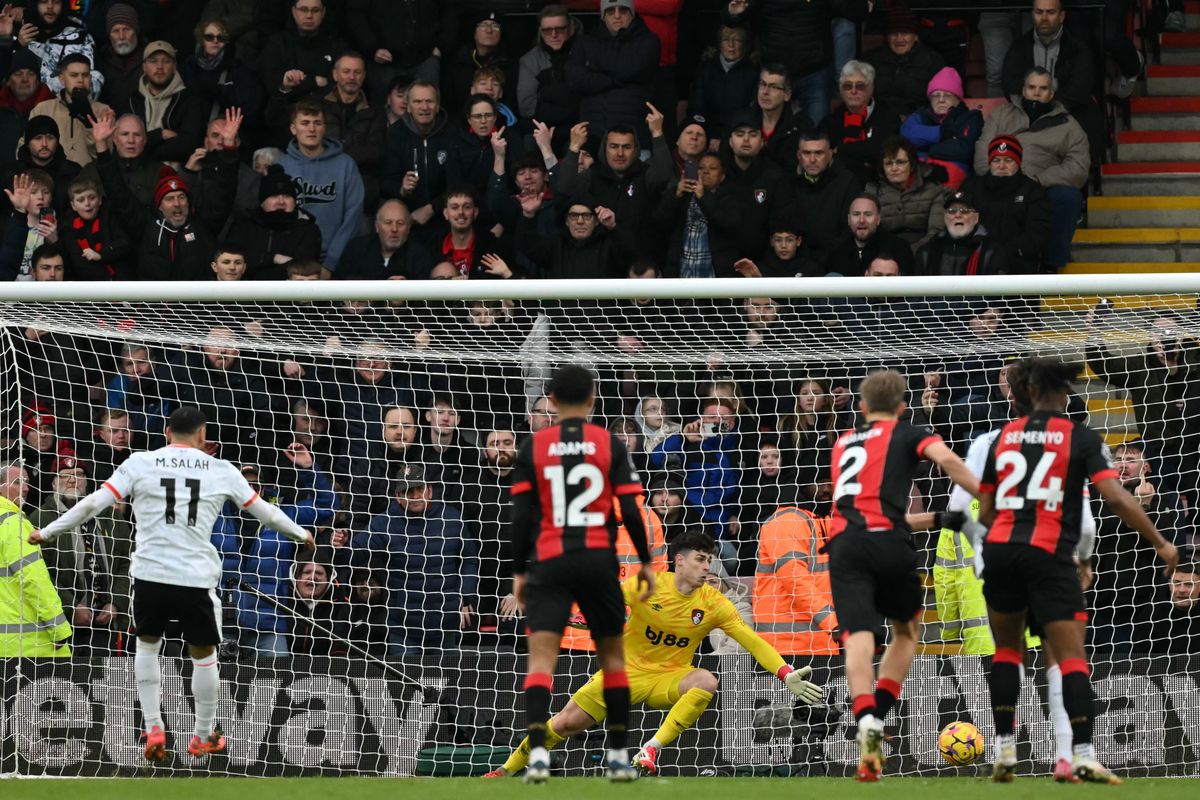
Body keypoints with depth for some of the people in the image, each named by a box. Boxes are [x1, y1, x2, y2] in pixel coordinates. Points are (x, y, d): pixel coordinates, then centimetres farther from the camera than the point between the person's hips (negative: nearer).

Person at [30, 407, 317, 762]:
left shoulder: (140, 464, 2)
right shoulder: (221, 470, 5)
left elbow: (93, 503, -1)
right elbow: (264, 511, 17)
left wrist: (47, 533, 10)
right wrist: (300, 533, 35)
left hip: (150, 574, 1)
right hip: (196, 579, -1)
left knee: (147, 646, 25)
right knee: (204, 656, 19)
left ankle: (153, 729, 16)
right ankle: (203, 738, 30)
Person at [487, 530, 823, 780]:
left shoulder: (713, 603, -10)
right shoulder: (647, 586, -13)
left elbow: (753, 641, -10)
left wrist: (787, 676, -20)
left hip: (669, 679, 0)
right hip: (628, 670, 0)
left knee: (706, 682, -34)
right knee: (566, 722, -4)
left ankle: (652, 750, -30)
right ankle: (506, 770, 17)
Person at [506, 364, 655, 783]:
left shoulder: (532, 447, 2)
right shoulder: (610, 445, 2)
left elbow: (521, 515, 0)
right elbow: (630, 510, -1)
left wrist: (519, 571, 7)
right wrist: (645, 562, 9)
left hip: (548, 560, -1)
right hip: (599, 559, 1)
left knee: (541, 658, -7)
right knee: (612, 656, 15)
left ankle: (538, 752, -25)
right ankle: (619, 756, 18)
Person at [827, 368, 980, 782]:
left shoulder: (843, 445, 29)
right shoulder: (909, 435, 14)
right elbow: (947, 459, -9)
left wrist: (935, 519, 41)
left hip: (844, 544, 2)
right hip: (889, 544, -2)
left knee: (859, 637, -10)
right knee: (906, 630, 20)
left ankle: (866, 721, -35)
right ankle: (879, 716, 3)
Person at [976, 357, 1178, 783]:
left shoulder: (1005, 435, 11)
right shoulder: (1082, 438, 0)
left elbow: (985, 512, 13)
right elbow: (1116, 498, -11)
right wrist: (1160, 543, -4)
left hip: (1000, 549, 4)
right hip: (1050, 556, -4)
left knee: (1007, 649, 19)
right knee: (1072, 658, -4)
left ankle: (1004, 750, 12)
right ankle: (1083, 756, -17)